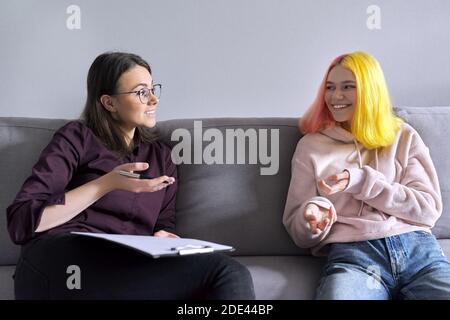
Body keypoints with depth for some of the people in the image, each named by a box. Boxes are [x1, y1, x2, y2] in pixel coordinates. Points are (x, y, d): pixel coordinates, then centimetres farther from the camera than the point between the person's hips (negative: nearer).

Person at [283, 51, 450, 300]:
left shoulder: (403, 136, 17)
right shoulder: (312, 146, 15)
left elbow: (429, 208, 5)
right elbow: (298, 231, 13)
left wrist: (360, 181, -4)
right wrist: (312, 219, -12)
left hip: (418, 248, 1)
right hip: (352, 254, -1)